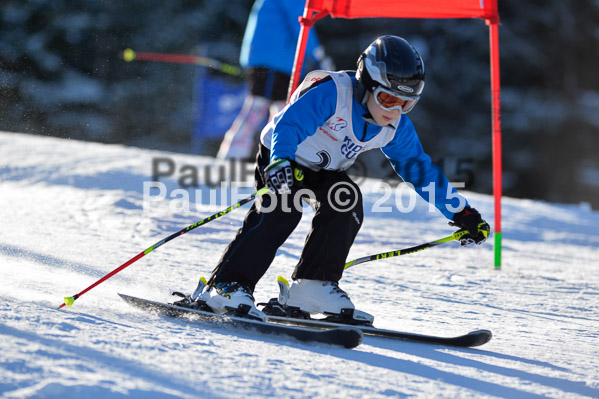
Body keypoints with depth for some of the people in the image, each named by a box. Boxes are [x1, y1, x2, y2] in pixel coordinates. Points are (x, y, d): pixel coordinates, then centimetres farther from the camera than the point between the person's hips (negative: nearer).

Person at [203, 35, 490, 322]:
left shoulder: (396, 127, -10)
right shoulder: (331, 93, -31)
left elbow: (420, 170, 0)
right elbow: (289, 124, -42)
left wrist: (461, 212, 1)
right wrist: (279, 161, -62)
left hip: (324, 170, 6)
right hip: (279, 156, -6)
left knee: (348, 201, -21)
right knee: (281, 213, -27)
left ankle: (314, 285, -15)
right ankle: (227, 285, -24)